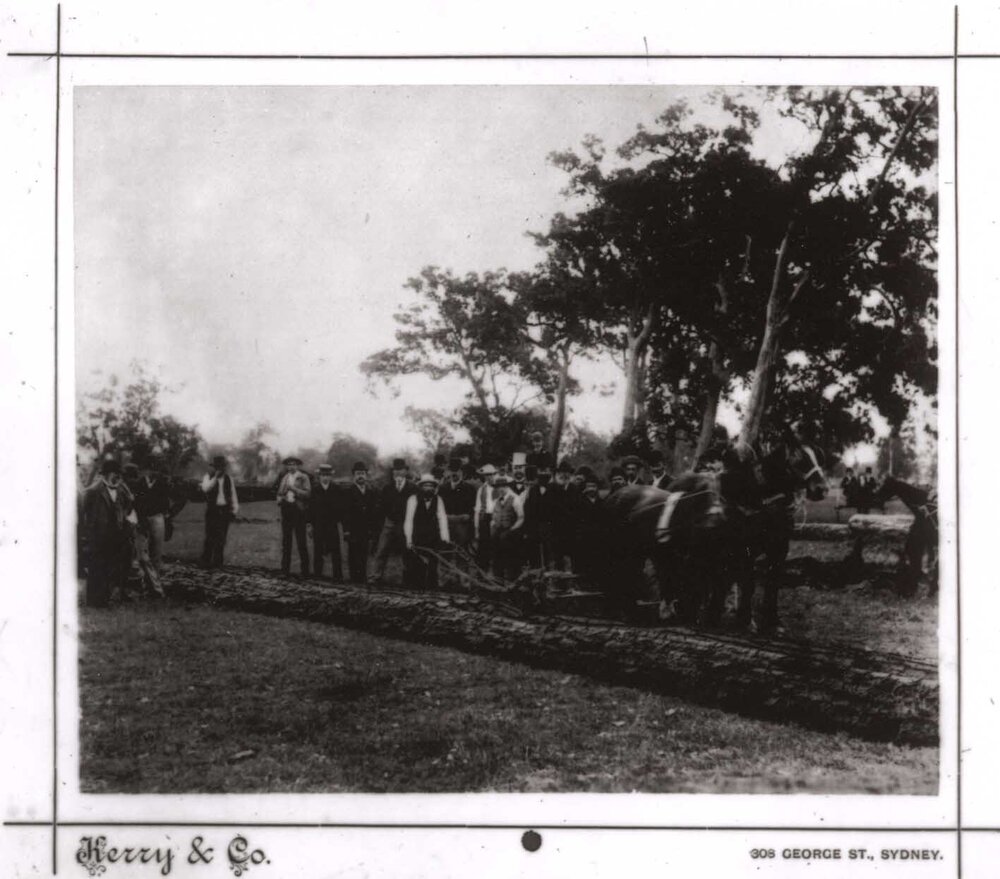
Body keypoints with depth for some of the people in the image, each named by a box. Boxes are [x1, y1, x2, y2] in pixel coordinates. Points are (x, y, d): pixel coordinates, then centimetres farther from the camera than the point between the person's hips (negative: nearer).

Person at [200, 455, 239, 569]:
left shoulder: (229, 479, 10)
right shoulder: (208, 477, 1)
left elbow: (233, 495, 12)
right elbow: (205, 488, -19)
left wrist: (234, 510, 5)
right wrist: (215, 477, -20)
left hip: (225, 510, 3)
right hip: (212, 510, -3)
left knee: (221, 538, 4)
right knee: (210, 536, -5)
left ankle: (217, 561, 10)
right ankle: (206, 560, 4)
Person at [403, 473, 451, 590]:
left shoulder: (438, 500, 2)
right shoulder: (413, 499, -6)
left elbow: (442, 519, -4)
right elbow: (408, 520, -10)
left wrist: (444, 539, -14)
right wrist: (409, 540, -17)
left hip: (432, 540, 2)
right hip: (416, 539, -2)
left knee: (432, 566, -6)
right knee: (414, 566, -8)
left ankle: (431, 588, 1)